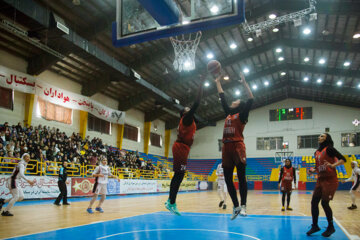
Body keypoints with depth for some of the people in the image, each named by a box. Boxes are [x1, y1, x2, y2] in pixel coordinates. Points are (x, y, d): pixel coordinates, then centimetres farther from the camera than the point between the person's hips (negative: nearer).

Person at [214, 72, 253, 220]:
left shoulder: (242, 114, 6)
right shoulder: (228, 114, 21)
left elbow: (251, 99, -5)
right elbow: (222, 98, 29)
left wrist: (244, 83, -4)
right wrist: (218, 83, 32)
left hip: (238, 146, -7)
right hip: (226, 147, 7)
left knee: (241, 177, -6)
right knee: (228, 179, 6)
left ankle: (243, 206, -4)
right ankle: (236, 207, 14)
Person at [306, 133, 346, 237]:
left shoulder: (329, 149, -8)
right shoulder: (317, 152, 14)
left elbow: (343, 159, -13)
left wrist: (333, 165, -28)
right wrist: (313, 170, 5)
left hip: (330, 180, -7)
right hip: (320, 180, 7)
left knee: (324, 203, -8)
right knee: (314, 202, 3)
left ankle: (331, 227, 10)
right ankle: (315, 226, 14)